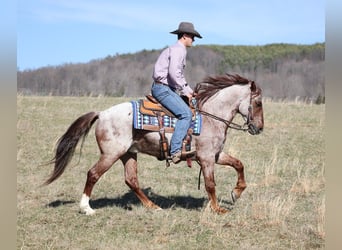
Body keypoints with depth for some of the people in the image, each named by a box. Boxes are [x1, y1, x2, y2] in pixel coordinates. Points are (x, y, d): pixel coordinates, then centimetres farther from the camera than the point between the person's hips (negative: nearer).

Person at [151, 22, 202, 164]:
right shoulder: (177, 50, -11)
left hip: (166, 88, 11)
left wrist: (189, 90, 17)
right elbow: (174, 73, -22)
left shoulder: (178, 50, 22)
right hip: (162, 88, -11)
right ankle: (175, 151, -29)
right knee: (186, 113, -21)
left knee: (187, 111, 14)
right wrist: (184, 91, -13)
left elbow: (179, 75, 27)